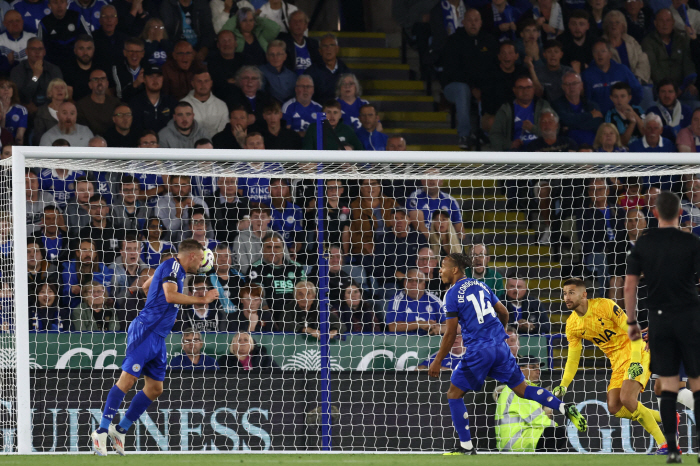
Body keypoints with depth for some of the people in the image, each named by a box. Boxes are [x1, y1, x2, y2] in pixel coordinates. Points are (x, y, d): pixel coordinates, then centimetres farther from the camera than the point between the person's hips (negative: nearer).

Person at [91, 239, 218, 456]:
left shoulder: (174, 269, 17)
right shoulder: (172, 265, -10)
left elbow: (147, 286, 33)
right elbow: (171, 296, -25)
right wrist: (202, 299, -19)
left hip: (158, 337, 10)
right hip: (145, 331, -10)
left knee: (155, 388, 8)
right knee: (128, 379, -14)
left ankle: (121, 430, 15)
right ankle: (102, 430, -12)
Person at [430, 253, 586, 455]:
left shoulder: (452, 294, -6)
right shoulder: (480, 285, 13)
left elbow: (450, 334, -10)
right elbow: (504, 313, 19)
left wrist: (437, 362, -4)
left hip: (478, 351, -6)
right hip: (500, 346, 6)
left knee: (454, 394, 7)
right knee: (522, 389, 14)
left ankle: (467, 447, 5)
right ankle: (565, 408, -2)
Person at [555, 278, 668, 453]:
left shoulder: (604, 306, -17)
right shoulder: (572, 324, 2)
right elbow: (573, 358, 12)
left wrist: (635, 361, -25)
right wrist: (563, 386, 3)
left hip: (635, 354, -7)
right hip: (617, 363, 7)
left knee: (627, 399, -25)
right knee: (614, 408, -7)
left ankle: (664, 444, -17)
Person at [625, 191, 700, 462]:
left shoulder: (643, 244, 2)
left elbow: (629, 285, 1)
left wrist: (631, 322, 9)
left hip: (659, 320, 2)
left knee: (668, 385, 6)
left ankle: (672, 449, 1)